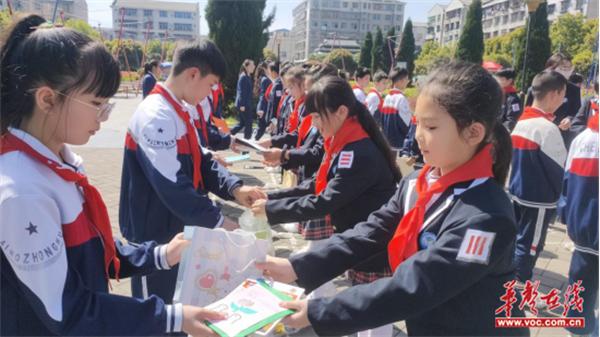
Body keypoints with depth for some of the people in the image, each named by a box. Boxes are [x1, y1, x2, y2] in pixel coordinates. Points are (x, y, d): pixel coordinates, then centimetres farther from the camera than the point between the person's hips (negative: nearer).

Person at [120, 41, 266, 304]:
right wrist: (218, 220, -21)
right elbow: (172, 186, -28)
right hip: (154, 233, -9)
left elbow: (201, 161, 10)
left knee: (175, 301, 23)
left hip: (178, 227, 9)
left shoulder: (180, 111, 6)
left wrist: (234, 188, -7)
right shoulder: (156, 117, -24)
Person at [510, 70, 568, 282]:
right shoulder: (547, 128, -20)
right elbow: (561, 169, -13)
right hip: (539, 199, -8)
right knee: (528, 247, 4)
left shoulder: (521, 121, 4)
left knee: (513, 240, 17)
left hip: (518, 193, 8)